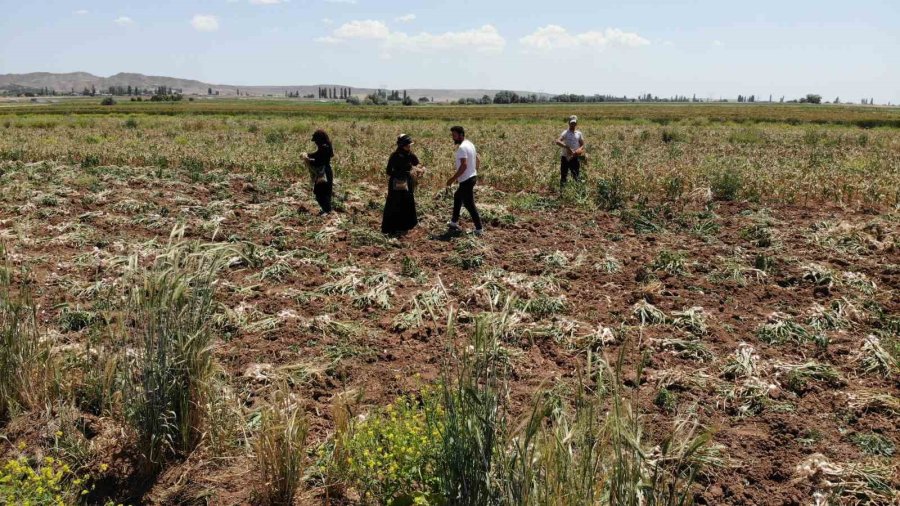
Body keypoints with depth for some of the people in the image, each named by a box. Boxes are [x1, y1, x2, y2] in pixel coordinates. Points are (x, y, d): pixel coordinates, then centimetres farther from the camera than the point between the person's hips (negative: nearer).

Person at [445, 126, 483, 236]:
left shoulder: (462, 147, -20)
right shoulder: (469, 144, 11)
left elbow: (464, 165, -28)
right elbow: (478, 160, 16)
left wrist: (453, 178, -23)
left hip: (466, 180, -11)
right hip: (471, 177, 11)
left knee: (469, 204, -4)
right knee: (457, 197, 24)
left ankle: (479, 229, 0)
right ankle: (454, 222, 33)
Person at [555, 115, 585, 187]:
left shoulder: (579, 133, 7)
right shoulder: (565, 133, -4)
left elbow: (582, 145, 8)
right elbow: (558, 142, -20)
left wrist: (579, 150, -15)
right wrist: (567, 147, -30)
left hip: (575, 158, 2)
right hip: (565, 157, -2)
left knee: (577, 176, 1)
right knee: (563, 176, 4)